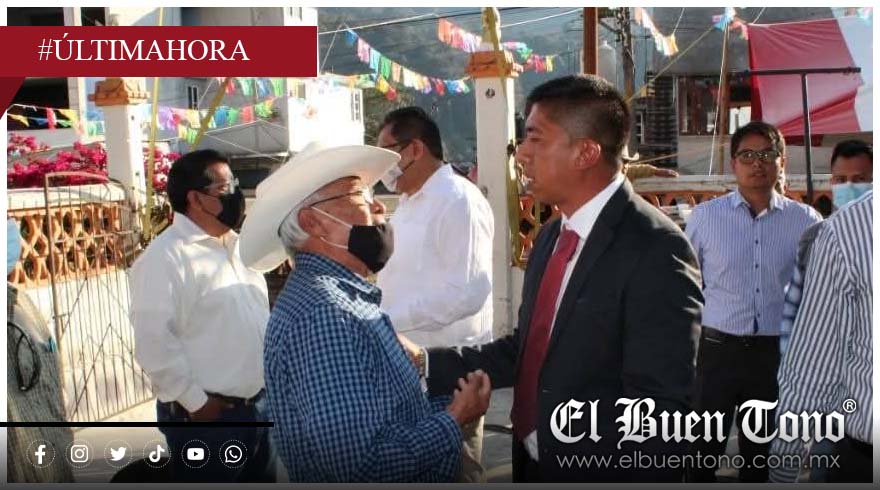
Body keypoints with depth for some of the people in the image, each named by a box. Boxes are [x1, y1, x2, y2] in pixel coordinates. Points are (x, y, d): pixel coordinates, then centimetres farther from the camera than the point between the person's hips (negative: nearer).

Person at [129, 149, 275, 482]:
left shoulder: (237, 246, 11)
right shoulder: (166, 256, -14)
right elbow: (153, 341, -20)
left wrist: (267, 388, 12)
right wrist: (195, 402, -16)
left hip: (259, 406, 8)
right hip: (208, 416, -8)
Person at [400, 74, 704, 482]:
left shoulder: (656, 251, -20)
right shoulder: (552, 236, 7)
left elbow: (659, 407, -23)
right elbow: (525, 350, 9)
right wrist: (425, 363, 0)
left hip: (601, 469, -7)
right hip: (532, 463, 8)